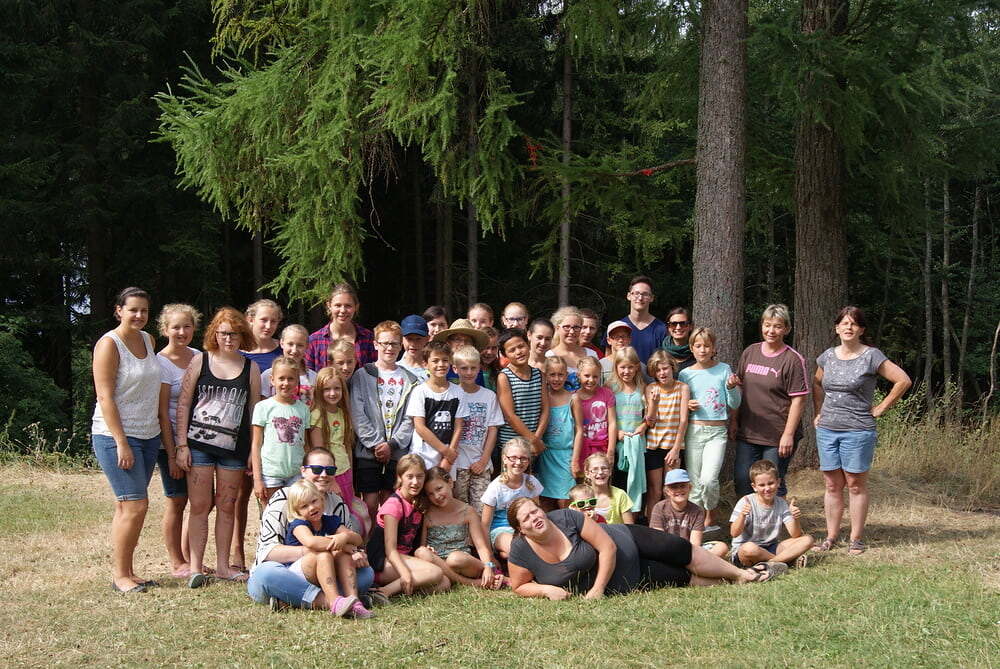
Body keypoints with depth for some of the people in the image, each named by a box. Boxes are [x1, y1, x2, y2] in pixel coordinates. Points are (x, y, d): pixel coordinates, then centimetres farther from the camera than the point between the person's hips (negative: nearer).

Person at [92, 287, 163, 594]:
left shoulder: (147, 340, 12)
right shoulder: (109, 344, -10)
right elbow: (106, 398, -15)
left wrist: (163, 432, 15)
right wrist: (121, 443, -19)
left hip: (148, 435, 7)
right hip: (116, 436, -7)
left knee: (127, 506, 10)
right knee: (136, 504, -11)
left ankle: (127, 572, 14)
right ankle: (120, 576, -3)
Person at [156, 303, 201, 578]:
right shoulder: (161, 363, -9)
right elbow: (162, 412, -12)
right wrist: (172, 455, -15)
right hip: (172, 441, -6)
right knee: (177, 501, 1)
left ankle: (189, 557, 21)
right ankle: (176, 563, 13)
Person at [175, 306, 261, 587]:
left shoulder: (251, 368, 6)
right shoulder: (200, 361, 2)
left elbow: (255, 411, 8)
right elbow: (183, 403, 1)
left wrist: (255, 450, 4)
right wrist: (182, 444, -5)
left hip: (234, 448, 2)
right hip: (199, 445, -2)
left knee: (227, 506, 8)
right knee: (200, 506, -2)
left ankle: (222, 565, 16)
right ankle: (195, 567, 0)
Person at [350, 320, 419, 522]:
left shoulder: (408, 380, 10)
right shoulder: (362, 376, 4)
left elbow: (410, 418, 3)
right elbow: (357, 415, -4)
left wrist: (392, 444, -8)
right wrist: (376, 444, -11)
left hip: (397, 452, 2)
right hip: (368, 451, -2)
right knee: (370, 504, -2)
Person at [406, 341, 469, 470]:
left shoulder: (457, 392, 7)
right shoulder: (420, 391, -1)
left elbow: (458, 427, 6)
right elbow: (420, 427, -5)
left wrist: (449, 458, -4)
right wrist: (445, 450, -8)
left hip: (448, 458, 2)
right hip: (423, 457, -2)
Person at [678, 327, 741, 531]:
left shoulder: (724, 370, 3)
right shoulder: (685, 374, 6)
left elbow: (734, 404, 4)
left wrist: (732, 387, -14)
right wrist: (686, 405, -7)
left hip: (717, 431, -2)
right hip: (693, 431, 2)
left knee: (708, 479, -16)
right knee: (694, 483, 1)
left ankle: (709, 519, 7)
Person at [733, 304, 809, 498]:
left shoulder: (793, 360, -9)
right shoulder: (750, 352, 7)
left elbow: (798, 400, -11)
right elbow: (739, 388, 15)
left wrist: (788, 434, -14)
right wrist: (735, 421, 12)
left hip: (778, 436, -5)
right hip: (747, 432, 5)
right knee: (742, 480, 7)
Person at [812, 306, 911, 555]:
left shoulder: (871, 356, -6)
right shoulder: (828, 356, 9)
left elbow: (903, 380, -8)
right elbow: (817, 385, 26)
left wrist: (881, 408, -7)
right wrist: (819, 412, 16)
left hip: (858, 431, -4)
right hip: (827, 430, 4)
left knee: (856, 485, 0)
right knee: (832, 485, 7)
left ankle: (856, 539, 7)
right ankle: (831, 537, 13)